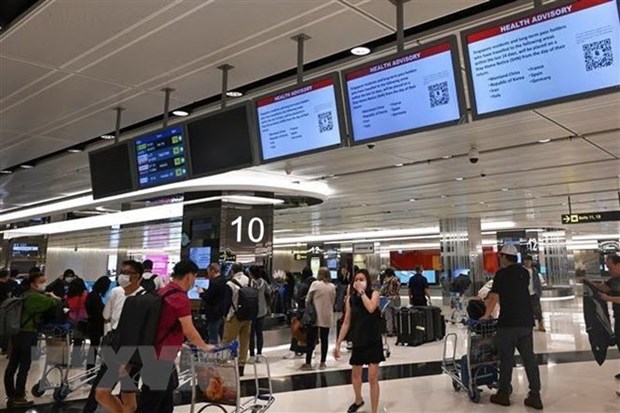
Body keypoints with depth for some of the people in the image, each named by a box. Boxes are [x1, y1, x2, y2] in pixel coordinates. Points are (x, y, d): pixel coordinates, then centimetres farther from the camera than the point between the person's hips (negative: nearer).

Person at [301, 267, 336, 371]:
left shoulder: (315, 284, -7)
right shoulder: (332, 287, 4)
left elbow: (308, 299, -3)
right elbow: (333, 301, 10)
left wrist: (307, 308, 12)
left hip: (315, 316, -3)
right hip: (327, 317, 3)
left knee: (311, 340, 3)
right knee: (324, 339, 8)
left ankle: (308, 363, 6)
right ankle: (322, 363, 13)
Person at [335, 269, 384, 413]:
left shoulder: (374, 294, -8)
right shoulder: (351, 299, 0)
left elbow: (371, 308, -31)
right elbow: (346, 323, 4)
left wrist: (361, 291, -23)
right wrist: (338, 344, 3)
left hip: (373, 341, -4)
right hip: (358, 341, 4)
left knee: (373, 378, -6)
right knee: (355, 375, 20)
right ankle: (358, 400, 48)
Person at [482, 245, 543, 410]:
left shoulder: (502, 274, -8)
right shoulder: (524, 272, 11)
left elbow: (494, 297, -10)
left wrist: (486, 315, 1)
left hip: (508, 323, -5)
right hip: (526, 321, 5)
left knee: (506, 359, 5)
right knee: (529, 358, 9)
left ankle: (503, 394, 15)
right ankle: (535, 396, 10)